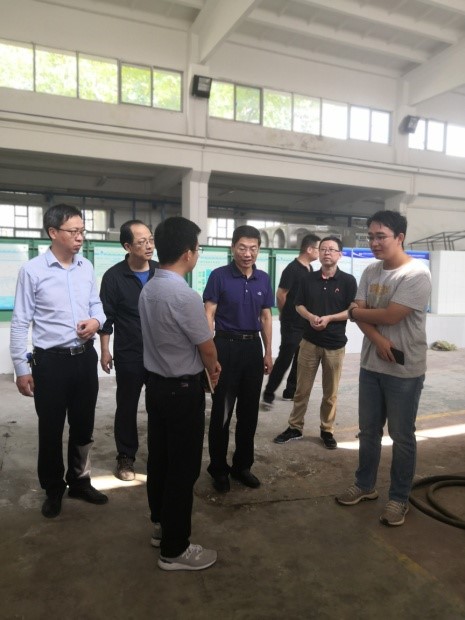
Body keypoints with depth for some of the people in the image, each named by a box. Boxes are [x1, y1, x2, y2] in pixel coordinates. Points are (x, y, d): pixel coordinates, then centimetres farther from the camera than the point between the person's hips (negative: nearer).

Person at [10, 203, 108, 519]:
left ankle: (79, 481, 39)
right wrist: (21, 368, -8)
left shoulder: (87, 267, 3)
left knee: (83, 426, 17)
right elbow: (20, 323, -8)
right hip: (50, 362, -4)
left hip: (86, 358, 4)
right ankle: (53, 489, 34)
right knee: (51, 430, 11)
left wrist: (96, 321, -10)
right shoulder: (32, 270, -11)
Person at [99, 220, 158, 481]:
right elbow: (106, 316, -4)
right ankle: (126, 457, 26)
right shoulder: (114, 276, -8)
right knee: (127, 407, 10)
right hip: (128, 355, -2)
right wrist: (105, 351, -4)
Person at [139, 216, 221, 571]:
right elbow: (207, 347, -14)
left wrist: (205, 365, 12)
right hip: (183, 389, -9)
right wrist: (212, 369, 8)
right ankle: (175, 550, 18)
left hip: (156, 383, 9)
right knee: (183, 468, 4)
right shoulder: (185, 295, -24)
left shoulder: (148, 289, 3)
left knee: (159, 458, 20)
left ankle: (162, 525, 38)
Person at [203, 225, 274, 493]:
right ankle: (218, 468, 20)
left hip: (253, 347, 4)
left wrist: (268, 352, 10)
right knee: (222, 411, 4)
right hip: (226, 345, -4)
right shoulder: (219, 276, -8)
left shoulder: (264, 279, 5)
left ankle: (242, 465, 28)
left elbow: (266, 317, 11)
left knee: (249, 410, 12)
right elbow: (209, 315, -8)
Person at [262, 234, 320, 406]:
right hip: (292, 324, -8)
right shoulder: (292, 269, -16)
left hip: (306, 324, 8)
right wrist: (285, 314, 0)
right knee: (284, 359, -4)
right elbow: (280, 295, -14)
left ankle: (290, 392, 25)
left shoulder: (310, 269, 10)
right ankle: (268, 394, 6)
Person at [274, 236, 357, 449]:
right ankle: (295, 427, 21)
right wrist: (310, 317, -11)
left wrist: (329, 318, -18)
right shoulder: (308, 279, 5)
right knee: (302, 389, 8)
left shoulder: (348, 281, -3)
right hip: (309, 341, 2)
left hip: (335, 344, -2)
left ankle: (327, 430, 25)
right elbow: (299, 305, 10)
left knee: (330, 392, 10)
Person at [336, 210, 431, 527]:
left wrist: (355, 311, -6)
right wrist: (378, 340, -19)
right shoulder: (370, 272, 5)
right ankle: (365, 485, 35)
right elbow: (360, 314, 0)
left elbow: (390, 316, -23)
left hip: (404, 371, -6)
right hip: (371, 365, 6)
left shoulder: (417, 274, -17)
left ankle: (399, 499, 25)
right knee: (369, 430, 17)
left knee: (402, 436, 8)